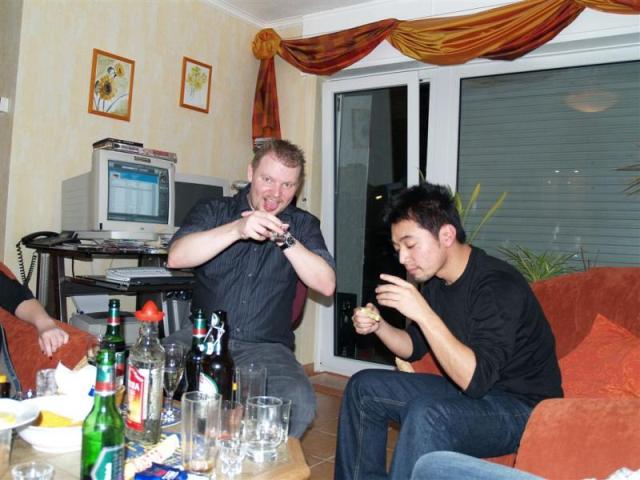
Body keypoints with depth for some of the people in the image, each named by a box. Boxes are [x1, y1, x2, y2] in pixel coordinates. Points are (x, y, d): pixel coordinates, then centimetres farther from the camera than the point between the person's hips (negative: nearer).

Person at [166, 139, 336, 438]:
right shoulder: (214, 211, 9)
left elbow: (326, 285, -2)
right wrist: (237, 229, -23)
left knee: (299, 405, -29)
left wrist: (285, 239, -13)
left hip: (264, 347, 0)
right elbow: (176, 257, -10)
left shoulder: (302, 225, 10)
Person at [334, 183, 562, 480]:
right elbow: (414, 348, 11)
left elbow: (475, 379, -32)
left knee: (425, 415, -36)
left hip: (522, 407, -8)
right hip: (467, 388, 9)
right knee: (364, 387, 6)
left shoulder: (498, 286, -25)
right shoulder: (436, 280, 0)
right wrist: (378, 326, -8)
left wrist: (423, 313, -36)